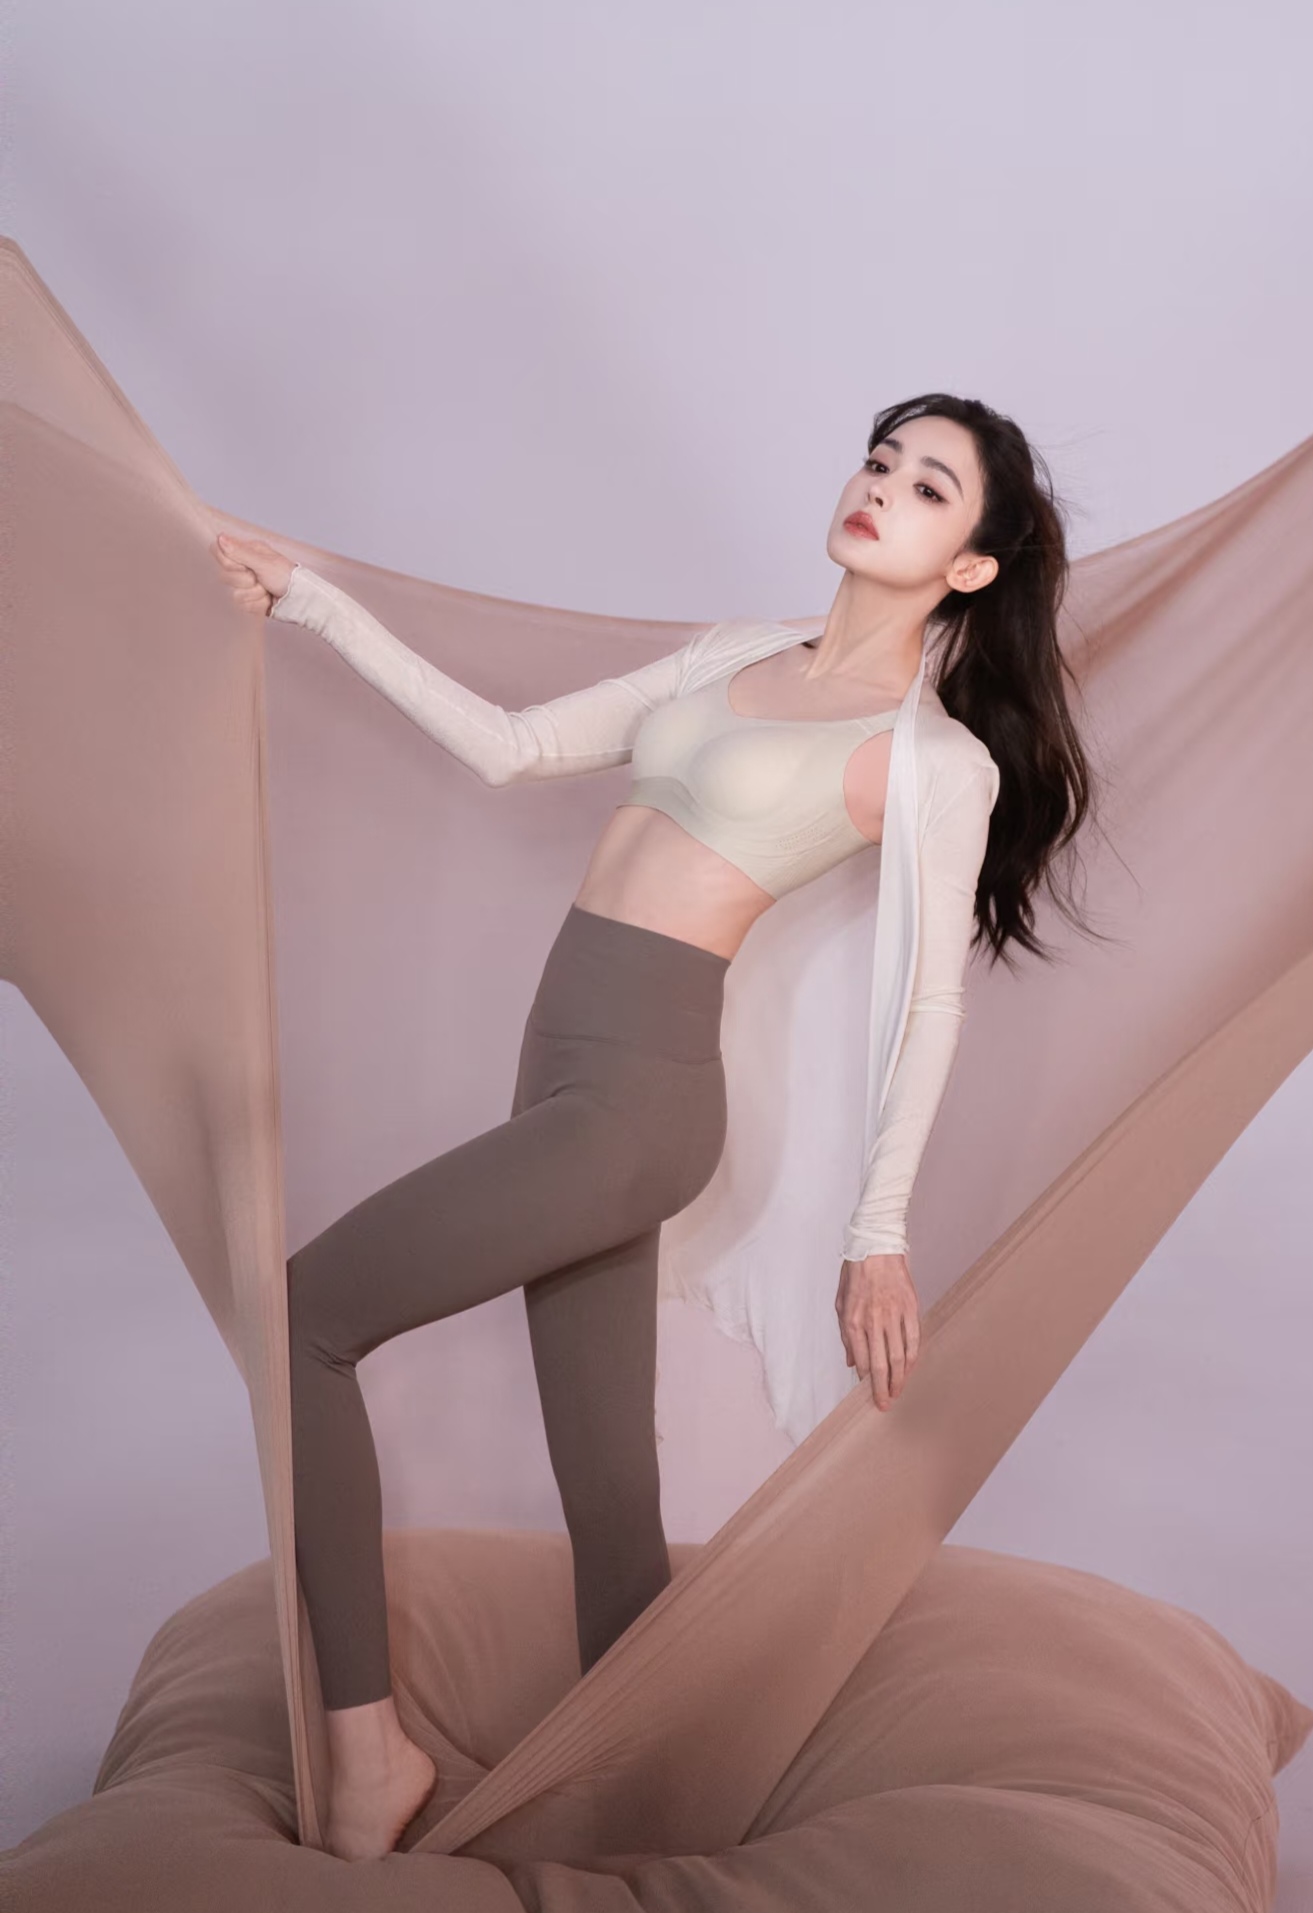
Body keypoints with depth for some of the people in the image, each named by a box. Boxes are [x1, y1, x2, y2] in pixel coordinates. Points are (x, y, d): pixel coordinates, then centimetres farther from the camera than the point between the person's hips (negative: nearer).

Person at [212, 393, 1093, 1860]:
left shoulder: (942, 757, -4)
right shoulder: (739, 653, 15)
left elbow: (932, 1000, -2)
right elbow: (510, 749, 15)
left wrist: (880, 1231, 0)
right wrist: (317, 605, 15)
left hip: (637, 1091, -7)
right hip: (571, 1078, 7)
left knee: (304, 1311, -7)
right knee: (610, 1501, 10)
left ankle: (368, 1748, 1)